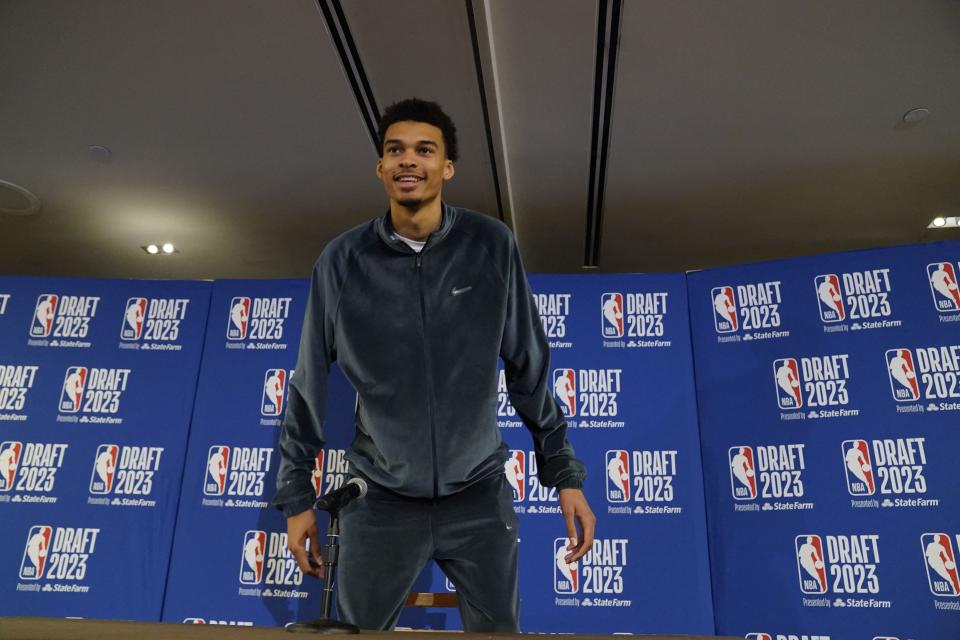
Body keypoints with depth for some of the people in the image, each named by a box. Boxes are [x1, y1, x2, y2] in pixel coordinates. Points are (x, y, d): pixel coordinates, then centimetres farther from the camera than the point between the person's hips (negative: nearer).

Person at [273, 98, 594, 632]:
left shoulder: (491, 245, -7)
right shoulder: (343, 260, -6)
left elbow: (530, 369, -1)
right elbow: (310, 384, 2)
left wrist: (565, 473, 0)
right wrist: (297, 494, 6)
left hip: (479, 494, 0)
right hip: (382, 499, 1)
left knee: (498, 627, 11)